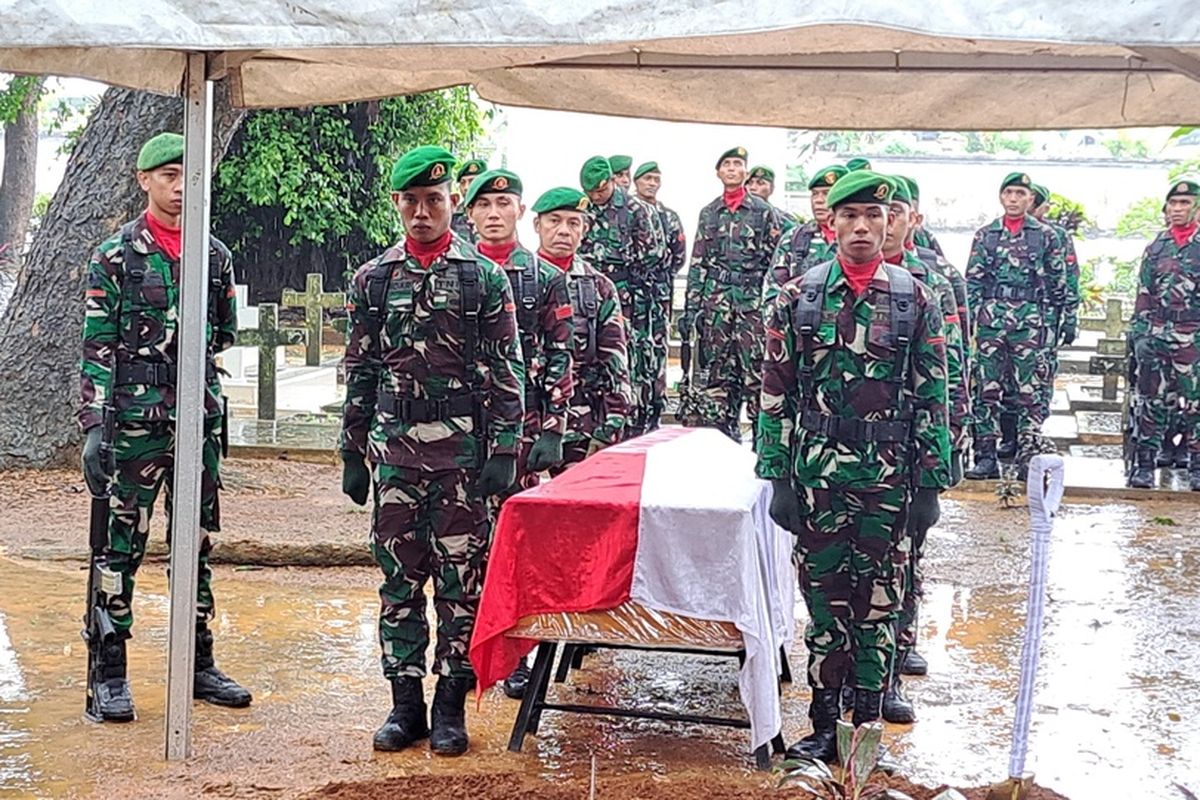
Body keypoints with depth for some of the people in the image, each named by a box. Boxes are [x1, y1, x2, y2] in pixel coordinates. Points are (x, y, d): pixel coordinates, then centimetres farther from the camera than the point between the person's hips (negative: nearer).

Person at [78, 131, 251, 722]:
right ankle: (110, 676, 8)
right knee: (120, 547, 0)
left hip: (200, 422, 4)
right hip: (134, 423, -4)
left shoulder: (215, 256, 9)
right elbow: (96, 347, -6)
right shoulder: (115, 256, -2)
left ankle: (199, 664, 21)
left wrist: (180, 359, 9)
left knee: (196, 545, 11)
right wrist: (93, 424, -13)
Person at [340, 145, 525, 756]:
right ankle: (405, 703, 16)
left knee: (462, 581, 2)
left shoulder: (484, 278, 2)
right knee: (399, 579, 6)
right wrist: (352, 453, 9)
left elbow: (507, 373, 0)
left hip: (464, 453, -2)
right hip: (394, 452, 2)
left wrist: (504, 452, -6)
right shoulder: (372, 279, 9)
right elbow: (360, 374, 12)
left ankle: (450, 706, 12)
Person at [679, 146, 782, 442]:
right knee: (715, 370, 5)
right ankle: (722, 433, 13)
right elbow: (697, 265, 12)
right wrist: (691, 307, 6)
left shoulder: (763, 211, 4)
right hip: (715, 303, 3)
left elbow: (775, 260, 2)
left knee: (756, 368, -6)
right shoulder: (708, 213, 13)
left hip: (752, 302, -3)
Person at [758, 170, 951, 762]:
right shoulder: (797, 297, 2)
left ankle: (866, 724, 17)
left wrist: (931, 482, 0)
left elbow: (933, 397, 3)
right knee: (824, 597, 6)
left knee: (879, 600, 6)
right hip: (817, 473, 0)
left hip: (889, 477, 0)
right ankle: (824, 726, 16)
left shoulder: (916, 301, 2)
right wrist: (778, 476, -2)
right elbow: (775, 392, 2)